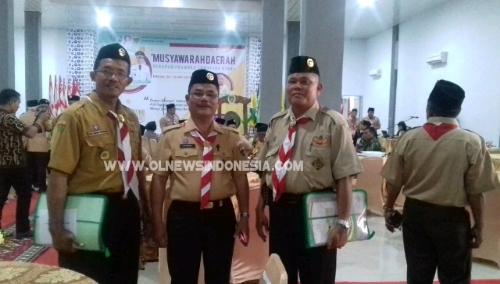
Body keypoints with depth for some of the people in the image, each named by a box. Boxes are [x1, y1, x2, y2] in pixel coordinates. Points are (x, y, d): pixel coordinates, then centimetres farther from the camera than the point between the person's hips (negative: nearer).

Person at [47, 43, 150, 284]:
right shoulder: (75, 116, -14)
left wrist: (145, 208, 18)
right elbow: (58, 175, -18)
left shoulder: (131, 118, 8)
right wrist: (57, 228, -19)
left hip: (127, 213, 7)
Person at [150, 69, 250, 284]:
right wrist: (157, 222, -3)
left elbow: (240, 177, 6)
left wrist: (244, 216, 3)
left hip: (222, 216, 2)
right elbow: (159, 179, -1)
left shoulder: (231, 137, 4)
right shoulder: (172, 136, -2)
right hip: (183, 216, -1)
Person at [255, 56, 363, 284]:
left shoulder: (333, 123, -11)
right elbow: (265, 171, 11)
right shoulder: (276, 123, 6)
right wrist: (260, 209, 10)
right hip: (279, 210, 5)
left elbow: (344, 178, -14)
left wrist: (343, 222, -16)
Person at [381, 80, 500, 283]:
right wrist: (478, 226, 3)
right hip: (451, 217, -2)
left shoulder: (409, 138, -5)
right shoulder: (472, 143, -11)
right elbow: (475, 191, -9)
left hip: (415, 213, 2)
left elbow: (394, 182, -1)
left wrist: (389, 209, 13)